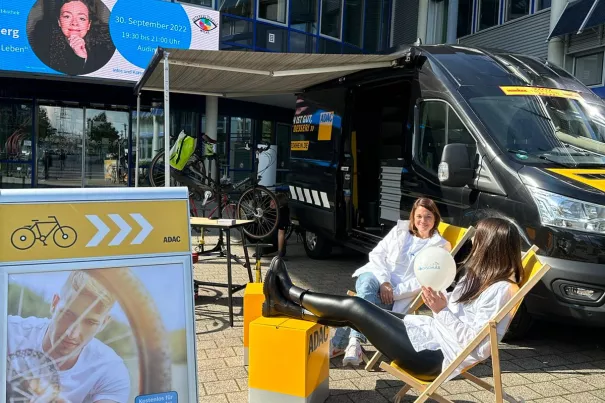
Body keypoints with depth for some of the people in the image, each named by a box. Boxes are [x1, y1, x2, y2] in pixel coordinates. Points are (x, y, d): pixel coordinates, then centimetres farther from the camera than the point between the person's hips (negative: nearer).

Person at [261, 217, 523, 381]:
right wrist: (439, 300, 2)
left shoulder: (499, 290, -16)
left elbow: (476, 344, -21)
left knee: (353, 307, -10)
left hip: (435, 356, -9)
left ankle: (291, 293, 7)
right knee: (352, 312, 1)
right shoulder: (481, 278, 13)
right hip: (428, 333, 9)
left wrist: (442, 310, -25)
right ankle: (287, 307, 11)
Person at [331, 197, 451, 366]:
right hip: (376, 275, 2)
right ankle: (354, 342, -39)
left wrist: (394, 292, -17)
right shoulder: (401, 229, 13)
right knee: (367, 284, -36)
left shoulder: (441, 246, 5)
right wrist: (384, 281, -10)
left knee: (365, 299, -33)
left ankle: (339, 343, -33)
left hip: (399, 295, -2)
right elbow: (376, 254, 7)